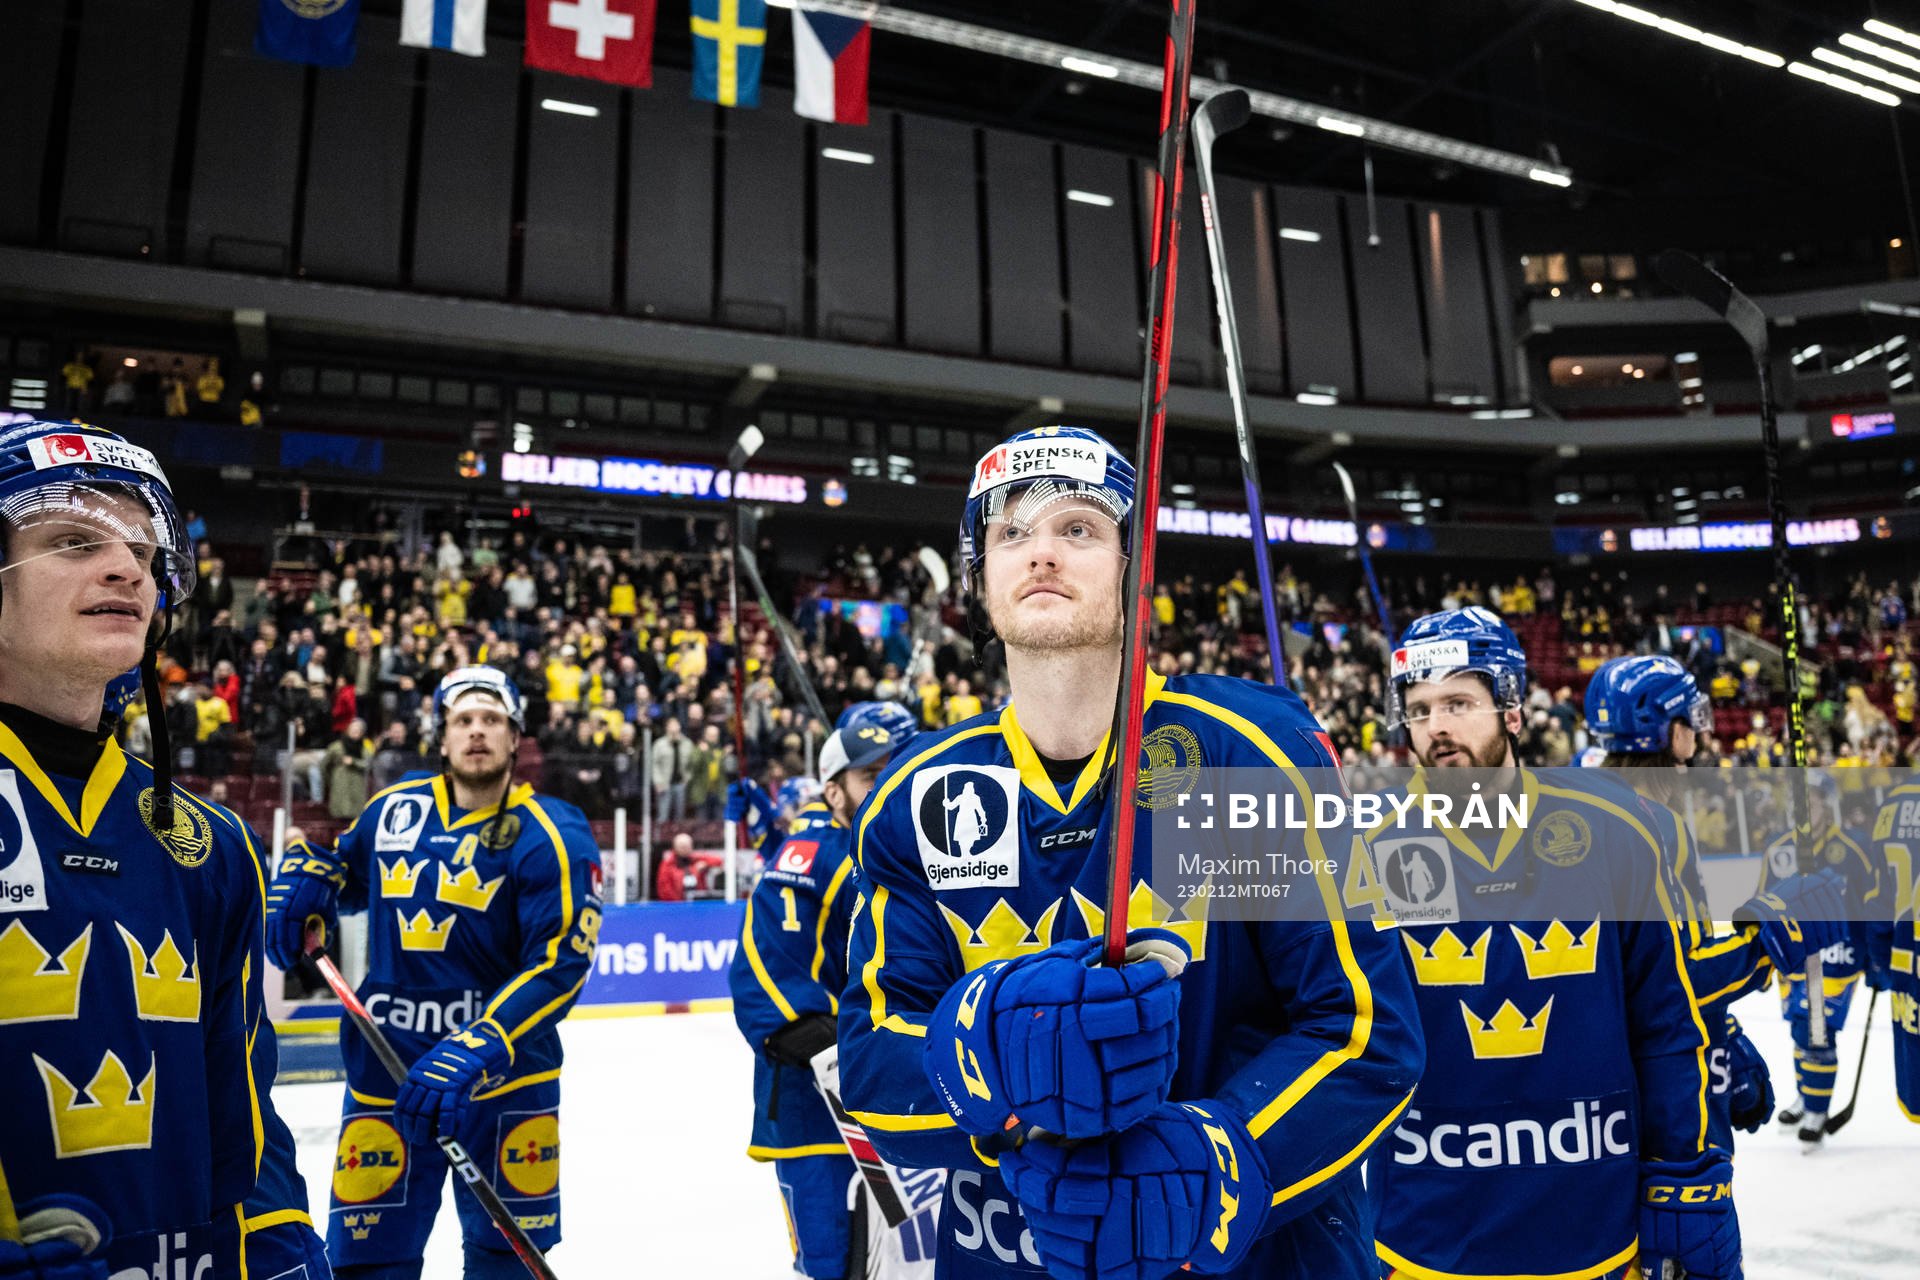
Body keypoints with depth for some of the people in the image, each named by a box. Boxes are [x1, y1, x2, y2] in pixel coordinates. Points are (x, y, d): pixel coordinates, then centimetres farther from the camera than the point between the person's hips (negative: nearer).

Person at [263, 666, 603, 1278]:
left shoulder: (550, 835, -10)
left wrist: (475, 1050, -27)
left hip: (505, 1072, -3)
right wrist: (302, 883, 3)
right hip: (386, 1067, 3)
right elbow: (337, 860, 26)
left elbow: (561, 960, -17)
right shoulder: (392, 809, 5)